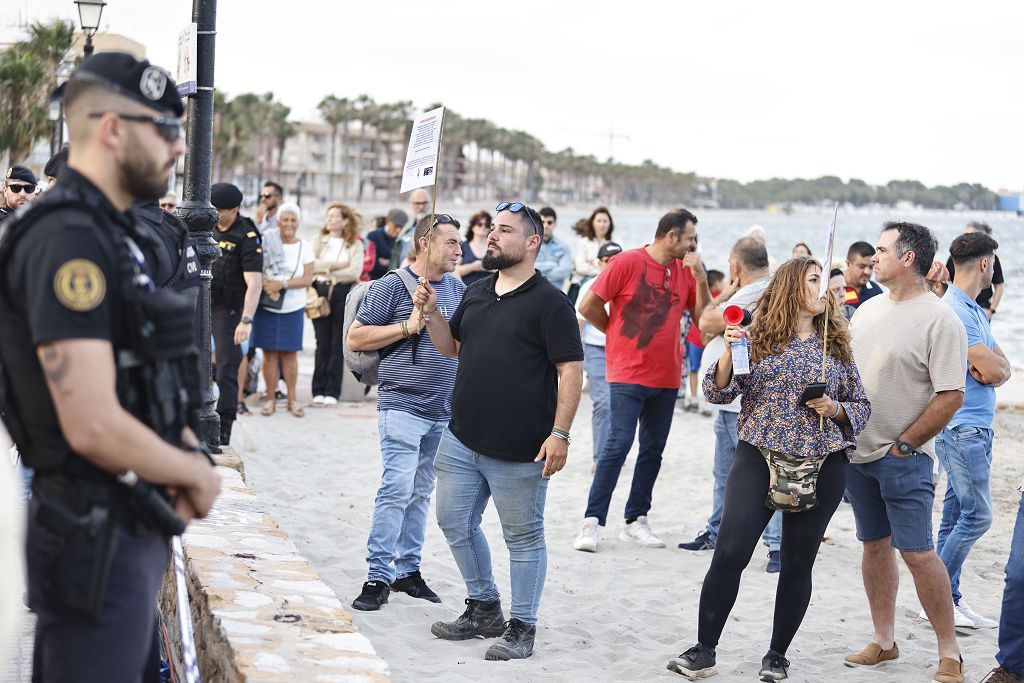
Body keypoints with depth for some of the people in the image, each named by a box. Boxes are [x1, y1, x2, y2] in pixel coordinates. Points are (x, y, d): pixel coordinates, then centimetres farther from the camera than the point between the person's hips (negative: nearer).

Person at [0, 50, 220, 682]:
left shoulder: (111, 233, 12)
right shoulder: (68, 240, -20)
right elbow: (95, 427, -27)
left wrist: (188, 463, 0)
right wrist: (199, 475, -10)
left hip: (135, 531, 10)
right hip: (96, 538, -10)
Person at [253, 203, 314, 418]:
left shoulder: (304, 247, 4)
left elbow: (308, 279, -4)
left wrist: (283, 284, -16)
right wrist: (266, 285, -20)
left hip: (293, 308, 0)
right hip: (266, 306, 0)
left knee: (290, 353, 3)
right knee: (269, 352, 1)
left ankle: (292, 399, 11)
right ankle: (270, 399, 8)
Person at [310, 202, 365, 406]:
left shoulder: (355, 244, 6)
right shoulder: (319, 240, 11)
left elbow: (355, 271, -8)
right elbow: (310, 264, -4)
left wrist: (327, 273, -7)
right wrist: (335, 265, -10)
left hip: (343, 293, -1)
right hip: (320, 292, 1)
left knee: (337, 345, 1)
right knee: (322, 343, 1)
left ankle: (333, 391, 4)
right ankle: (318, 391, 5)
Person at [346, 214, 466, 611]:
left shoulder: (458, 289, 13)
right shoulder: (392, 287, -5)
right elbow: (355, 339, -7)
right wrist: (407, 327, -15)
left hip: (445, 411, 6)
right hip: (403, 405, -6)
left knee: (421, 492, 11)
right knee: (397, 487, -14)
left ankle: (408, 570, 19)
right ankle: (378, 577, -11)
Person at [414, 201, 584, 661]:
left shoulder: (549, 303, -9)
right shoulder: (476, 294, 12)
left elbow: (571, 371, -13)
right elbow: (452, 347, 22)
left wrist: (559, 433, -19)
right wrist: (430, 312, 4)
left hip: (518, 451, -7)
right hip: (462, 439, 8)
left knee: (523, 538, 4)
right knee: (456, 524, 15)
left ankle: (521, 626, 16)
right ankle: (484, 608, 31)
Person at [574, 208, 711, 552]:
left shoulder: (685, 270, 7)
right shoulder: (628, 262, -9)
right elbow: (588, 306, -8)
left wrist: (700, 277, -6)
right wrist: (619, 332, 4)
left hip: (666, 377, 6)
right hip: (628, 373, -6)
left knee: (653, 449, 9)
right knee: (619, 443, -11)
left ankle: (636, 521, 18)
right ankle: (592, 521, -6)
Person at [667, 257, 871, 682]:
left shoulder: (837, 346, 9)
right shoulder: (759, 337, 1)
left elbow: (862, 406, 14)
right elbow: (719, 393, -1)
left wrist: (834, 409, -5)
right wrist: (728, 354, -17)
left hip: (822, 466, 2)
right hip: (759, 457, -2)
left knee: (798, 564, 6)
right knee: (730, 553, -11)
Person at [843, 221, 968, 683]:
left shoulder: (939, 320, -12)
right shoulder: (869, 308, 10)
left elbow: (951, 396, -15)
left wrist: (904, 445, -12)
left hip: (904, 457, -7)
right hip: (857, 451, 7)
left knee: (916, 551, -8)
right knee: (874, 544, 13)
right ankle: (884, 641, 23)